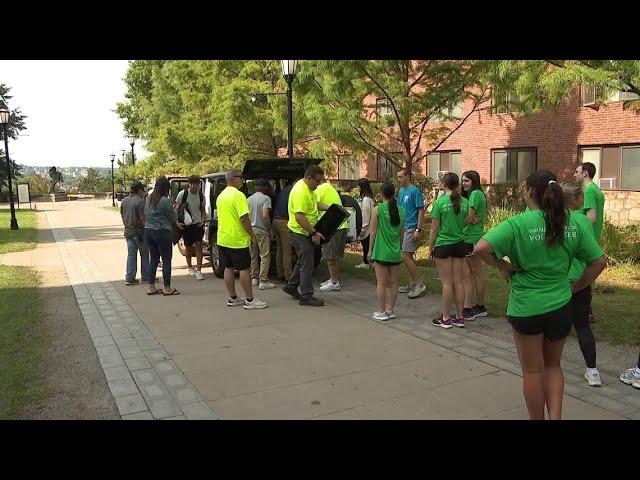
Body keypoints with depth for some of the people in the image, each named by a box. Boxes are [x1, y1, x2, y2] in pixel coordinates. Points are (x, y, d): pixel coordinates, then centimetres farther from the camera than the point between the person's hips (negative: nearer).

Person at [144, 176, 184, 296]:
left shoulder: (148, 198, 7)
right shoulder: (165, 201, -16)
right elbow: (173, 217, -6)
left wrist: (176, 224, 19)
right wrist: (175, 211, 20)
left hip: (148, 231, 7)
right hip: (162, 232, -7)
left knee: (154, 260, 15)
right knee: (166, 261, 3)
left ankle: (151, 287, 18)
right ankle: (167, 288, 7)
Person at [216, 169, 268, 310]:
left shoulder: (221, 195, 12)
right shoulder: (238, 195, -16)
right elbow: (244, 218, -21)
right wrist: (252, 235, -12)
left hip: (223, 239, 9)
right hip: (237, 239, -9)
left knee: (228, 268, 12)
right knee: (244, 269, -3)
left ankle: (232, 298, 19)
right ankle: (250, 300, 0)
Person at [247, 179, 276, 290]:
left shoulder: (249, 199, 9)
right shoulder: (266, 198, -10)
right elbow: (265, 216, -19)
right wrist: (271, 230, -11)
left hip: (251, 230, 6)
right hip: (262, 231, -6)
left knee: (253, 256, 14)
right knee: (265, 256, -3)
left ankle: (254, 278, 19)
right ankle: (263, 281, -5)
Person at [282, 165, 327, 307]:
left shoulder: (308, 188, 8)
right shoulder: (301, 192, -24)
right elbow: (299, 217, -30)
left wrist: (326, 207, 12)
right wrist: (314, 233, -29)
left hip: (305, 232, 10)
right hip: (300, 232, -10)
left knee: (302, 262, 21)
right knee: (307, 265, -4)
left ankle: (291, 287, 34)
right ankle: (307, 296, 4)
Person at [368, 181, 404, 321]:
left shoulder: (377, 209, -9)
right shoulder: (400, 210, 3)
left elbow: (373, 232, -7)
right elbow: (401, 232, 10)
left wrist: (370, 250, 2)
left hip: (381, 251, -4)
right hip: (395, 252, 5)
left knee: (381, 283, 3)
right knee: (393, 283, 11)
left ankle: (382, 312, 9)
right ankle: (390, 310, 20)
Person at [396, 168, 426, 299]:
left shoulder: (415, 191, -11)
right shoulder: (401, 192, 14)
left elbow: (421, 211, -14)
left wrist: (418, 230, -19)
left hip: (412, 228, -9)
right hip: (404, 228, 9)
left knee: (406, 256, -12)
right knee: (409, 257, 12)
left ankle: (419, 284, -4)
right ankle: (413, 284, 21)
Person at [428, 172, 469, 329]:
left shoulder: (440, 202, -11)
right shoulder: (464, 202, 2)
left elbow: (434, 229, -7)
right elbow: (465, 222, 11)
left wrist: (430, 247, 1)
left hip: (443, 245, -4)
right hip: (460, 244, 4)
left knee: (447, 282, 2)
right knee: (458, 281, 10)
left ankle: (446, 318, 10)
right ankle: (460, 317, 16)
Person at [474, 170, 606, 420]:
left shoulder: (519, 224, -16)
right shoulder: (576, 222, -3)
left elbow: (481, 248, -26)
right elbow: (598, 262, 0)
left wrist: (503, 266, -10)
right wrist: (574, 287, 10)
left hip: (526, 306, -3)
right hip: (560, 306, 4)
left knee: (532, 371, 14)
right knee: (553, 366, 23)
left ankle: (537, 418, 28)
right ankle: (555, 416, 13)